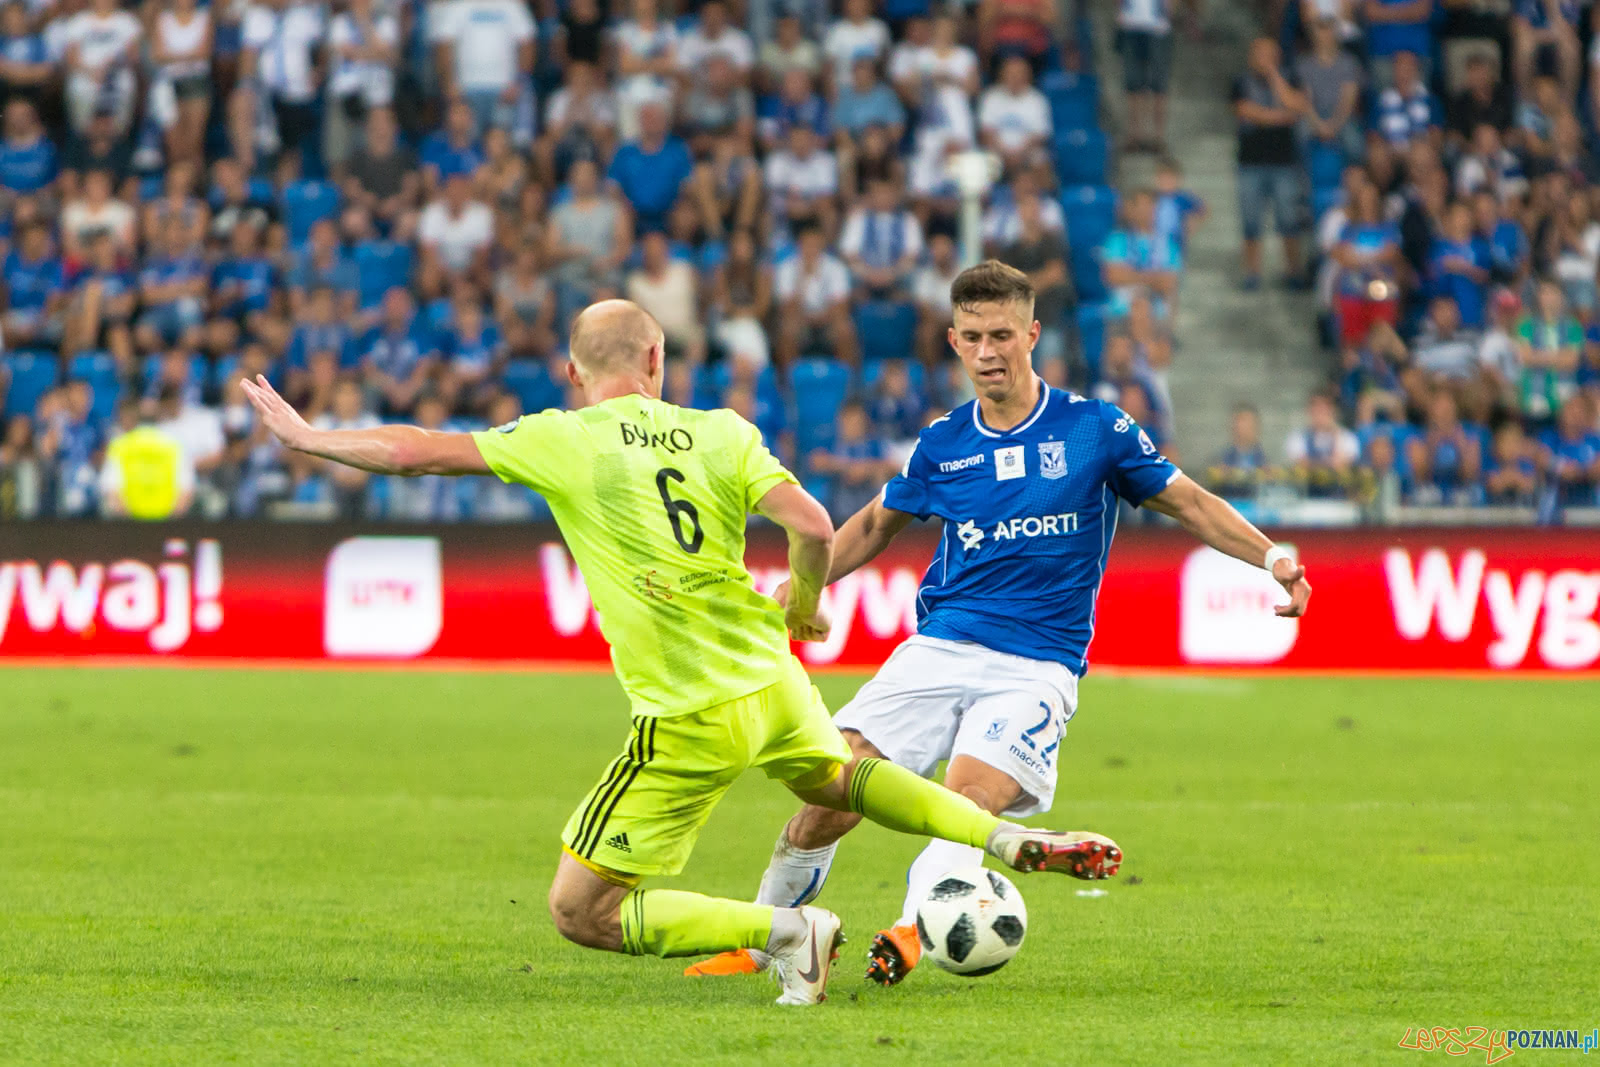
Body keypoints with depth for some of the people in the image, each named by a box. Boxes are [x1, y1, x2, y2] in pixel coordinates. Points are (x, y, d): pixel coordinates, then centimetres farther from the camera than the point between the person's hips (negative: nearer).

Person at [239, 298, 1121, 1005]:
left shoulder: (562, 441, -7)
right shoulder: (719, 433, 1)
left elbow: (419, 451, -6)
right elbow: (813, 528, -8)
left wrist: (308, 437, 8)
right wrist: (802, 607, 12)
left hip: (688, 718, -5)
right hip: (769, 679, 5)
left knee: (580, 912, 2)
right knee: (834, 777, 39)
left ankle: (783, 930, -11)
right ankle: (1014, 840, 29)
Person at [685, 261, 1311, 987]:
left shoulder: (1095, 429, 0)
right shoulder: (942, 444, 9)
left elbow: (1187, 502, 8)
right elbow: (876, 525, 25)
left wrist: (1271, 558, -4)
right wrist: (797, 587, 15)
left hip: (1037, 668, -2)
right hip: (939, 649, 2)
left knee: (966, 801, -29)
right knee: (831, 795, -9)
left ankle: (913, 931, -40)